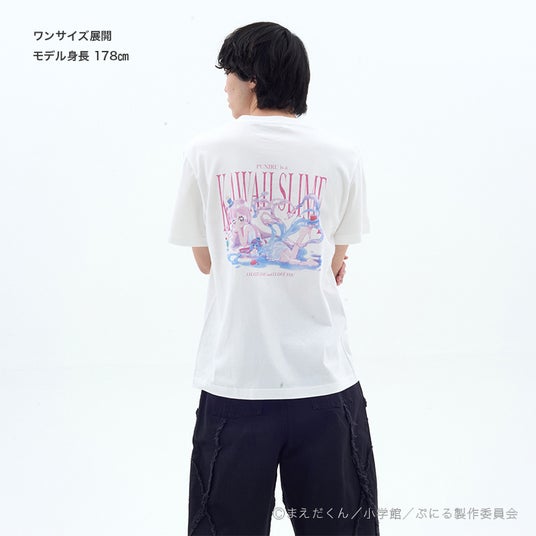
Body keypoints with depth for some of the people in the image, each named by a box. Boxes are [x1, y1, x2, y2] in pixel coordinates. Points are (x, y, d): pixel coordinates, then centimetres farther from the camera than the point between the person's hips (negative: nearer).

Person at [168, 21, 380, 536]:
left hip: (234, 383, 0)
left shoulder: (205, 151, -2)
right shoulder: (342, 157, 0)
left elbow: (206, 261, 9)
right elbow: (336, 264, 10)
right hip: (325, 381, 1)